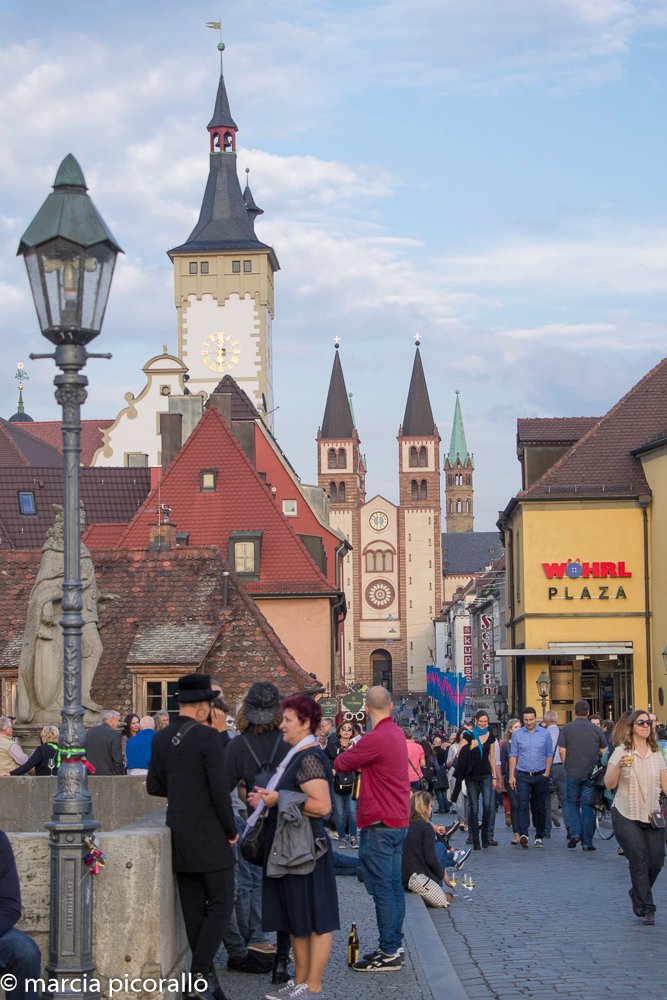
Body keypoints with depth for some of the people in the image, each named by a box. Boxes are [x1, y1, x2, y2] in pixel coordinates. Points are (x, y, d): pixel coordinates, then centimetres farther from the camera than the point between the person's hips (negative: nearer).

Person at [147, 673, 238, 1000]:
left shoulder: (161, 738, 5)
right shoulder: (207, 736, -15)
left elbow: (153, 786, 12)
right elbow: (219, 789, -16)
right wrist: (231, 830, -5)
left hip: (179, 835, 7)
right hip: (209, 835, -7)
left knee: (193, 909, 10)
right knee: (220, 903, -1)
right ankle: (200, 973, -12)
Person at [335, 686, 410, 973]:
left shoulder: (375, 738, -19)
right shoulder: (397, 734, 10)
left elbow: (342, 763, -11)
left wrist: (348, 757, 9)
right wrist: (362, 764, -2)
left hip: (379, 824, -9)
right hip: (398, 820, 9)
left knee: (382, 889, -5)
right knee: (394, 886, 14)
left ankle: (388, 954, -3)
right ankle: (394, 945, 20)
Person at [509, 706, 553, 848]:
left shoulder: (544, 734, 4)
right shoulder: (517, 734, 3)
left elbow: (549, 755, 7)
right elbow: (513, 756, 4)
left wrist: (547, 773, -2)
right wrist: (511, 776, -1)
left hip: (540, 776, 1)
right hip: (523, 775, -1)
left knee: (539, 807, 7)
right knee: (523, 805, -15)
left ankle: (539, 837, 15)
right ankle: (523, 834, -25)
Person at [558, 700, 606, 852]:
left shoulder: (567, 728, -3)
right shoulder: (597, 729, 1)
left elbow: (562, 750, -6)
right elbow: (603, 751, 4)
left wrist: (567, 765, 9)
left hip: (572, 773, -1)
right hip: (591, 774, 1)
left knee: (572, 803, 15)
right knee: (588, 806, 5)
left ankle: (574, 833, -2)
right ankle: (587, 842, 6)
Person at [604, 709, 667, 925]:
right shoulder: (621, 752, -3)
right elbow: (609, 784, -6)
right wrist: (619, 766, -22)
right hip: (626, 816, -4)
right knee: (639, 860, -10)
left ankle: (637, 895, 27)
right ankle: (646, 908, -2)